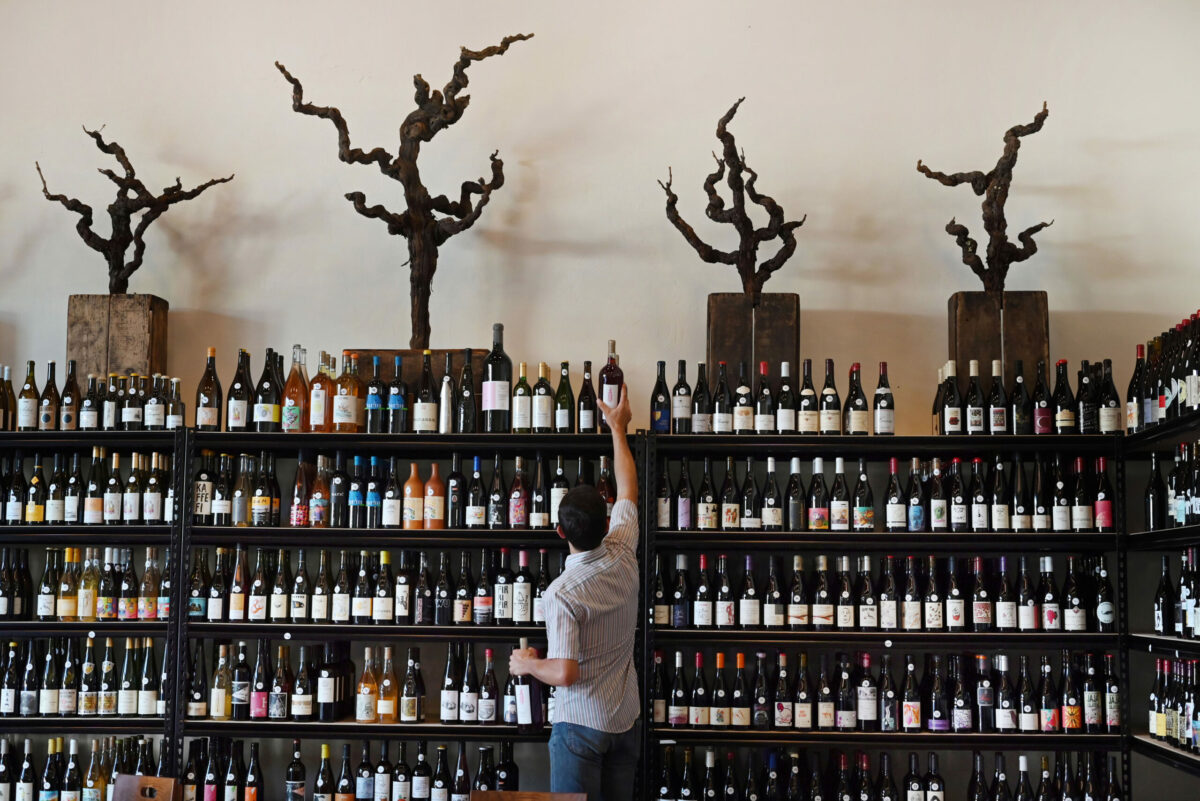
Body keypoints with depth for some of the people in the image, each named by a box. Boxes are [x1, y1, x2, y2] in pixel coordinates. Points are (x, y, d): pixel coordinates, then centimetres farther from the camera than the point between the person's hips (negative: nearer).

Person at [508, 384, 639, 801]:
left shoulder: (561, 594, -21)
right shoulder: (623, 557, -5)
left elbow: (565, 673, -25)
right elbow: (628, 491, 12)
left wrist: (526, 664, -4)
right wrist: (618, 428, 23)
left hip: (581, 724, -6)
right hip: (626, 720, 6)